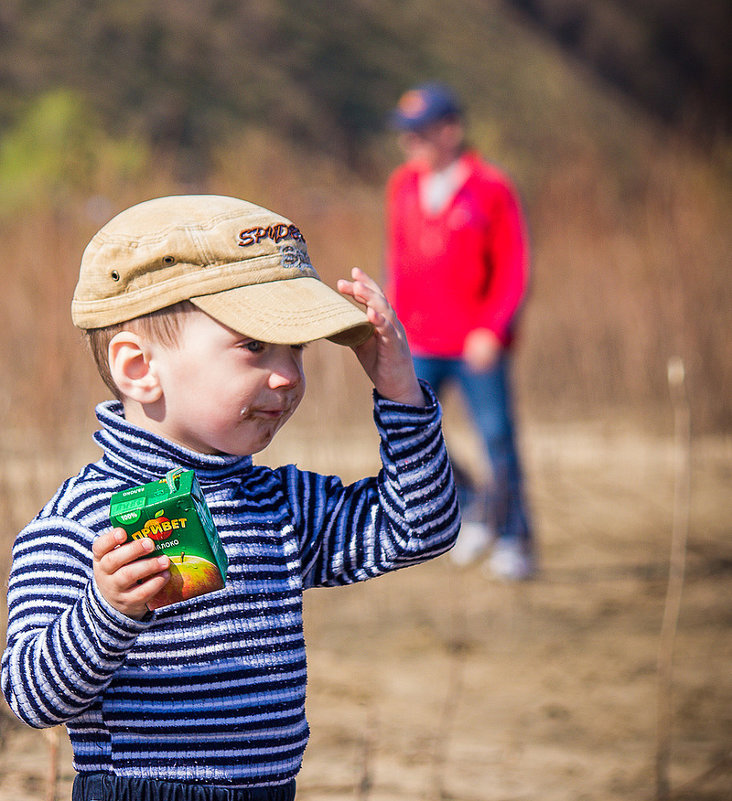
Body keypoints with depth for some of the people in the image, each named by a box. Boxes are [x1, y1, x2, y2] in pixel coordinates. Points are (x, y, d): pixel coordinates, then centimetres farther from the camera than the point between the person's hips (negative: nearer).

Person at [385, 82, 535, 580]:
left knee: (498, 440, -3)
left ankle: (515, 542, 11)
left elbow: (514, 270, -6)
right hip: (418, 344, 5)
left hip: (479, 345, -5)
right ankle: (473, 508, 18)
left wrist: (492, 331, -16)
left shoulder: (491, 190, -5)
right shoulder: (403, 187, 9)